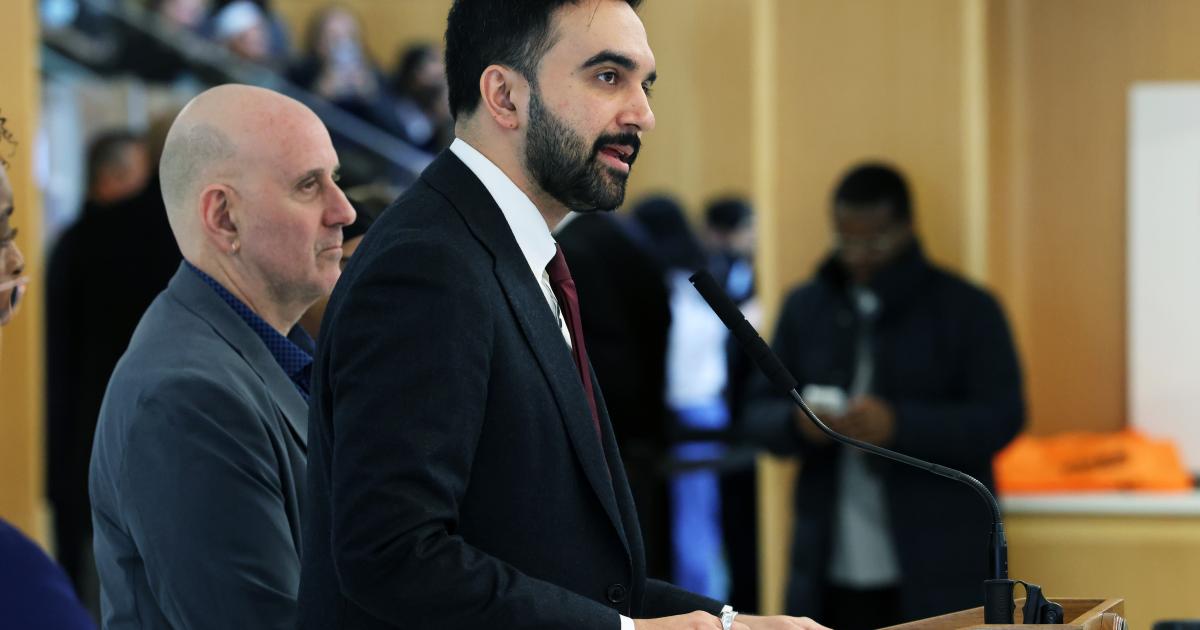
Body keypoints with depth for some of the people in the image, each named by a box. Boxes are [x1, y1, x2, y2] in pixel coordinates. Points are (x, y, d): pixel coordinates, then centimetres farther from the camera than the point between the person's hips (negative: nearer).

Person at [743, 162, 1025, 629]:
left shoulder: (967, 309, -1)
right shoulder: (804, 308, 12)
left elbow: (1000, 418, -9)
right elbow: (758, 411, 11)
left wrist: (899, 424, -23)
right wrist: (797, 423, -14)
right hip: (831, 570, 4)